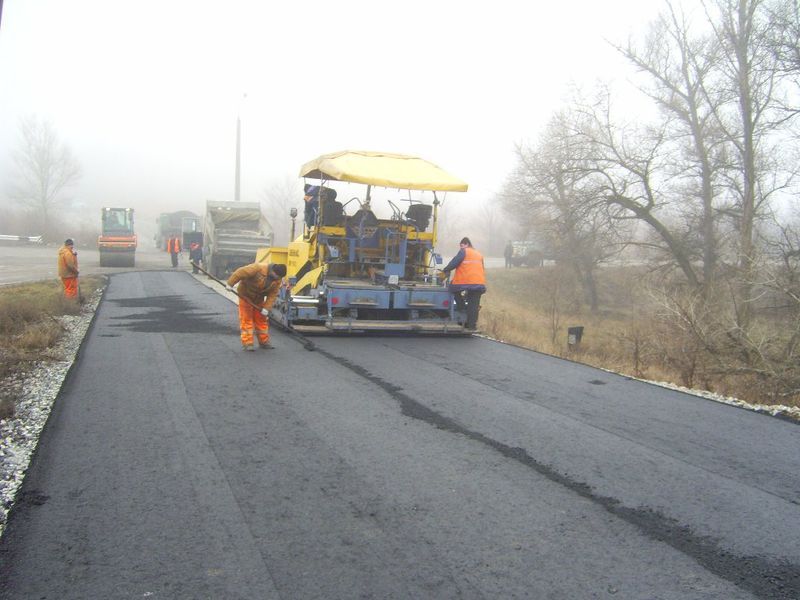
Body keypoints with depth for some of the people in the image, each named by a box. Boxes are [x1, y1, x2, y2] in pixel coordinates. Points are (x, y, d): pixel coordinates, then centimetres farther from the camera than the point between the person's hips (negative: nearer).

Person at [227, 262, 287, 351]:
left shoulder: (277, 280, -12)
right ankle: (247, 343, -4)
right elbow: (241, 272, -30)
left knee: (262, 319, 9)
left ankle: (264, 341, 20)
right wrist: (230, 283, -29)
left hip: (259, 299, 6)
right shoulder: (259, 268, -31)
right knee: (246, 319, -6)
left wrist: (266, 308, -20)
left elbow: (272, 295, -12)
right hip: (245, 295, -6)